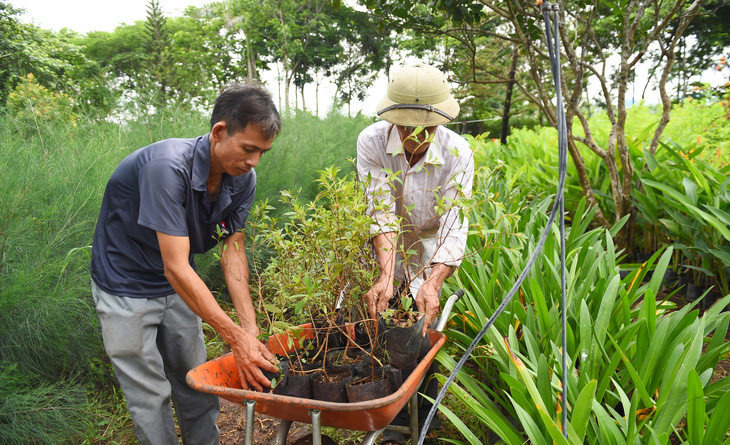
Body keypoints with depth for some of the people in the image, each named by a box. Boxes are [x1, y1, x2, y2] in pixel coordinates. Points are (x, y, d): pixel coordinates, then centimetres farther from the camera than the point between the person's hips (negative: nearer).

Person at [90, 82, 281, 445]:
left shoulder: (242, 179, -12)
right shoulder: (167, 166, -34)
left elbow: (232, 251, -9)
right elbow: (176, 268, -36)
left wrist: (251, 329, -18)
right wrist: (237, 338, -35)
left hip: (178, 289, 6)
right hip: (126, 286, -6)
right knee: (151, 396, 0)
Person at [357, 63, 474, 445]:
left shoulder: (458, 154, -22)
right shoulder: (371, 142, -22)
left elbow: (455, 228, -29)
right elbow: (381, 214, -30)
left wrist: (432, 283, -43)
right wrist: (386, 276, -43)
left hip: (431, 258, 0)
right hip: (385, 253, 1)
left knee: (426, 336, -6)